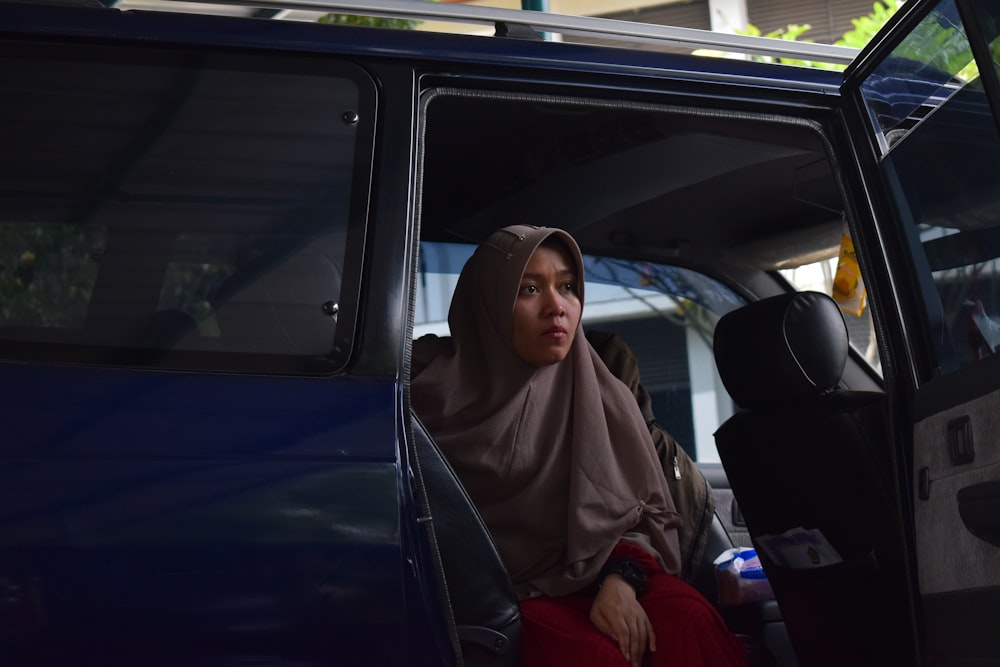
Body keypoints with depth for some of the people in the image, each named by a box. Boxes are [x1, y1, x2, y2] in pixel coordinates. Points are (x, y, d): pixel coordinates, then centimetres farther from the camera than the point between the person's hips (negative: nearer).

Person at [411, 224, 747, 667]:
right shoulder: (437, 386, -4)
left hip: (587, 577, 4)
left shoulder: (602, 397, 5)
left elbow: (645, 510, 6)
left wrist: (621, 581, -13)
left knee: (689, 623, -26)